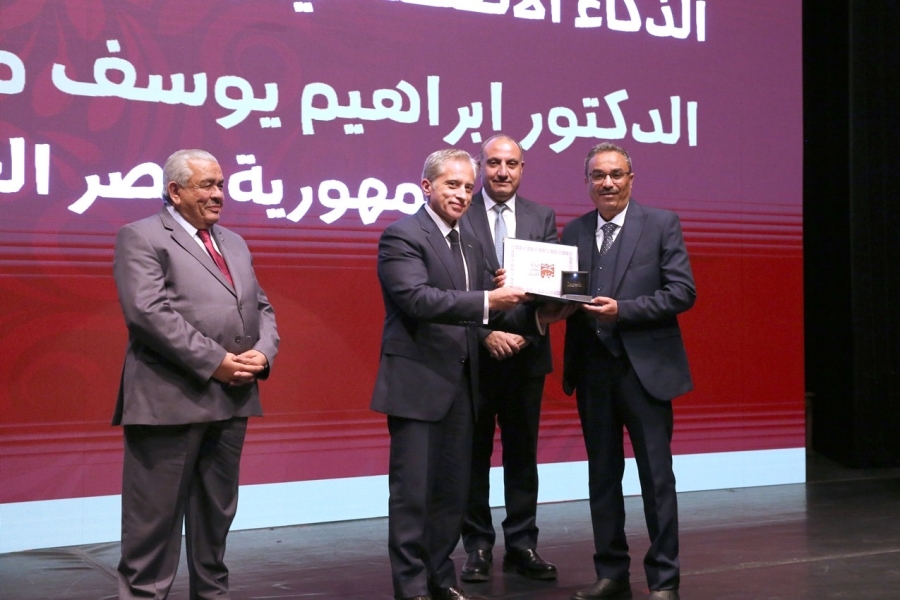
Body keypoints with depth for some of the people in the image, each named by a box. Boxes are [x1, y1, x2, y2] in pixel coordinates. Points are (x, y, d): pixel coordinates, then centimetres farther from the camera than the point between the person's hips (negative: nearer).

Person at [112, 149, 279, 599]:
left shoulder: (234, 243, 20)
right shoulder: (141, 238, -4)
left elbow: (261, 308, 18)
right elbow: (148, 312, -17)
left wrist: (263, 352, -4)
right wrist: (214, 362, -18)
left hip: (231, 400, 7)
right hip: (169, 399, -7)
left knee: (217, 513, 15)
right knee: (156, 514, 0)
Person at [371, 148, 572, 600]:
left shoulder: (470, 244, 15)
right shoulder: (402, 236, -9)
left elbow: (478, 313, 14)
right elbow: (418, 299, -23)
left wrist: (535, 316, -1)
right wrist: (487, 301, -29)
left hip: (461, 383, 8)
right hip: (417, 383, -8)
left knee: (453, 490, 13)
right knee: (412, 492, -1)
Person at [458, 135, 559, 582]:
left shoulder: (542, 218, 7)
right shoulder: (459, 215, -3)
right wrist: (487, 333, -16)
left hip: (526, 354, 3)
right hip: (474, 355, -3)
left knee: (522, 453, 10)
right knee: (474, 454, 7)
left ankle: (522, 545, 20)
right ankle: (478, 546, 17)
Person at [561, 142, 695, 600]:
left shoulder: (662, 224, -1)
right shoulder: (573, 232, 10)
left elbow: (682, 292, -8)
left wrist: (621, 310, -17)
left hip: (645, 368, -4)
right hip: (592, 370, 4)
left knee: (656, 476, 1)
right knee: (602, 476, 11)